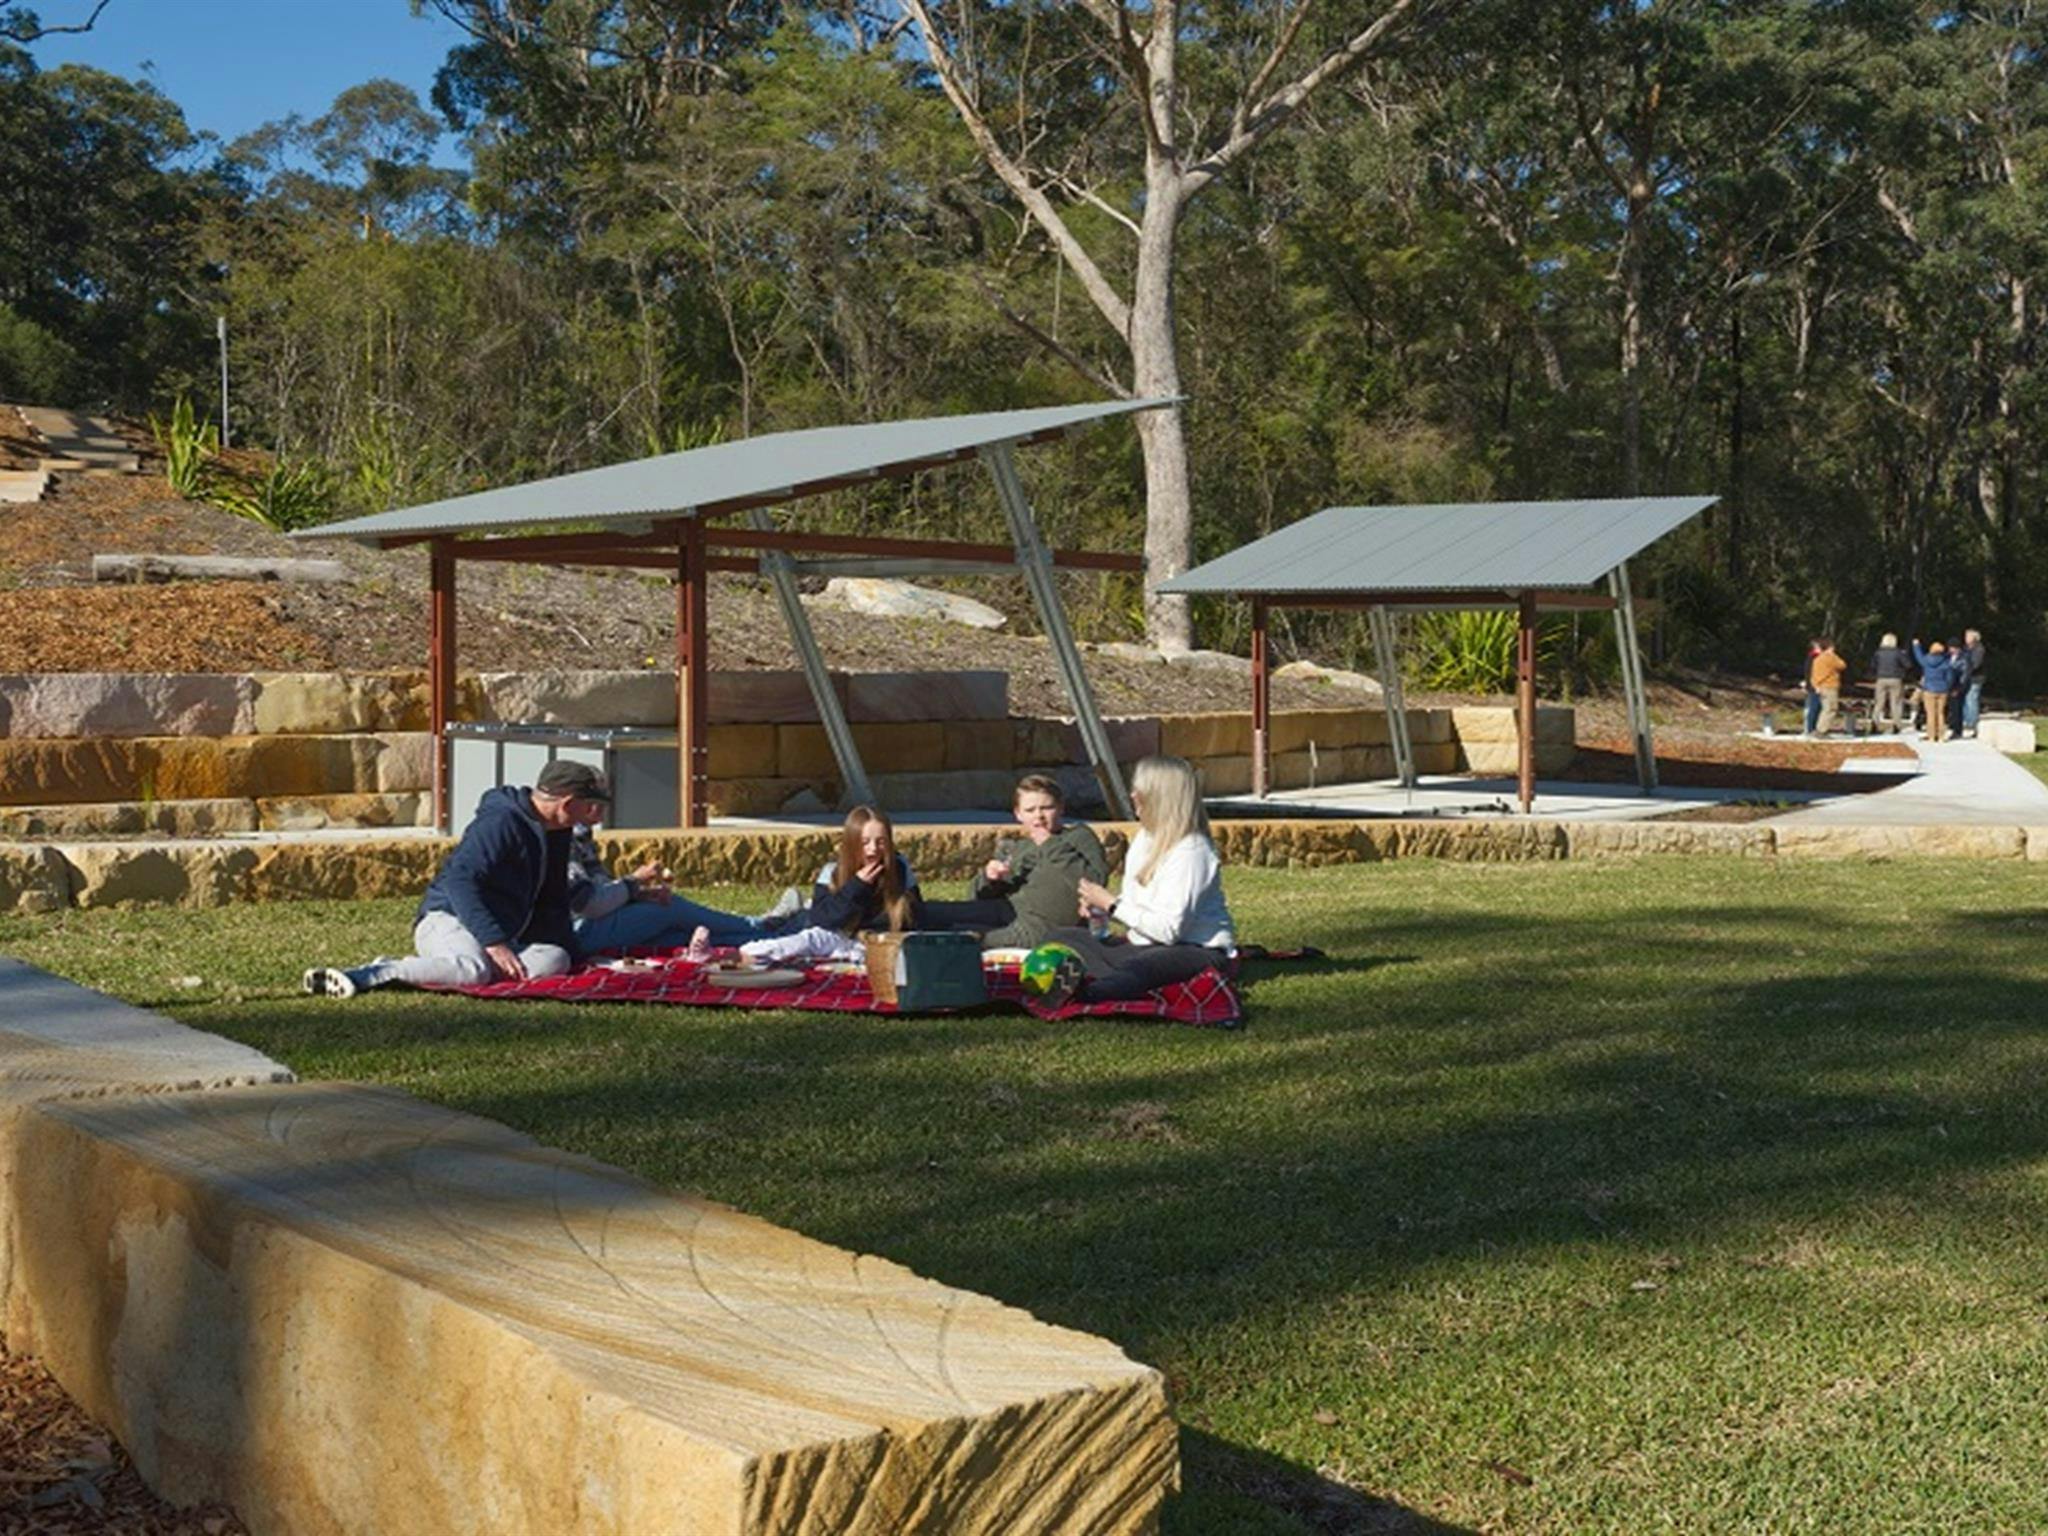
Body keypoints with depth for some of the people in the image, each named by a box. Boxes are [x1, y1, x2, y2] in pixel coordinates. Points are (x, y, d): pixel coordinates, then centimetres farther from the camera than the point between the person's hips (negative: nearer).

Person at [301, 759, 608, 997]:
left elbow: (553, 903, 25)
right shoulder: (501, 822, -15)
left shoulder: (558, 832, 13)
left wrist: (568, 947, 16)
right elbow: (459, 881, -23)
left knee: (554, 960, -20)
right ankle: (364, 976, -37)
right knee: (473, 970, -39)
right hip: (447, 920, -9)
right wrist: (493, 942, -28)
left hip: (500, 935, 9)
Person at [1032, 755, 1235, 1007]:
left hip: (1197, 951, -10)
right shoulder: (1145, 838, 10)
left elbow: (1169, 930, -22)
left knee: (1136, 968, -42)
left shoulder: (1191, 851, -17)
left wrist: (1110, 903, -15)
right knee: (1059, 938, -6)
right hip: (1146, 944, 10)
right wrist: (1099, 910, -6)